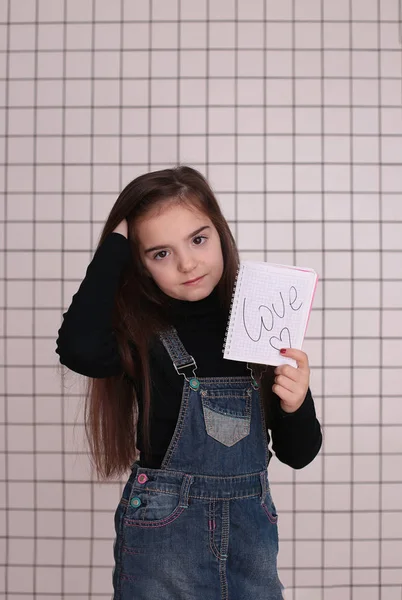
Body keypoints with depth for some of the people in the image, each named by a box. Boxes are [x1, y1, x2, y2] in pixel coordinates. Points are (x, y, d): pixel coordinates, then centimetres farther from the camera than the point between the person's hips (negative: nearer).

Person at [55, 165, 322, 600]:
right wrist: (114, 244, -24)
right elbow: (79, 350, -37)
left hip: (251, 532, 2)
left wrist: (296, 406, -20)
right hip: (162, 536, -2)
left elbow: (297, 455, 2)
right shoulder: (141, 334, -12)